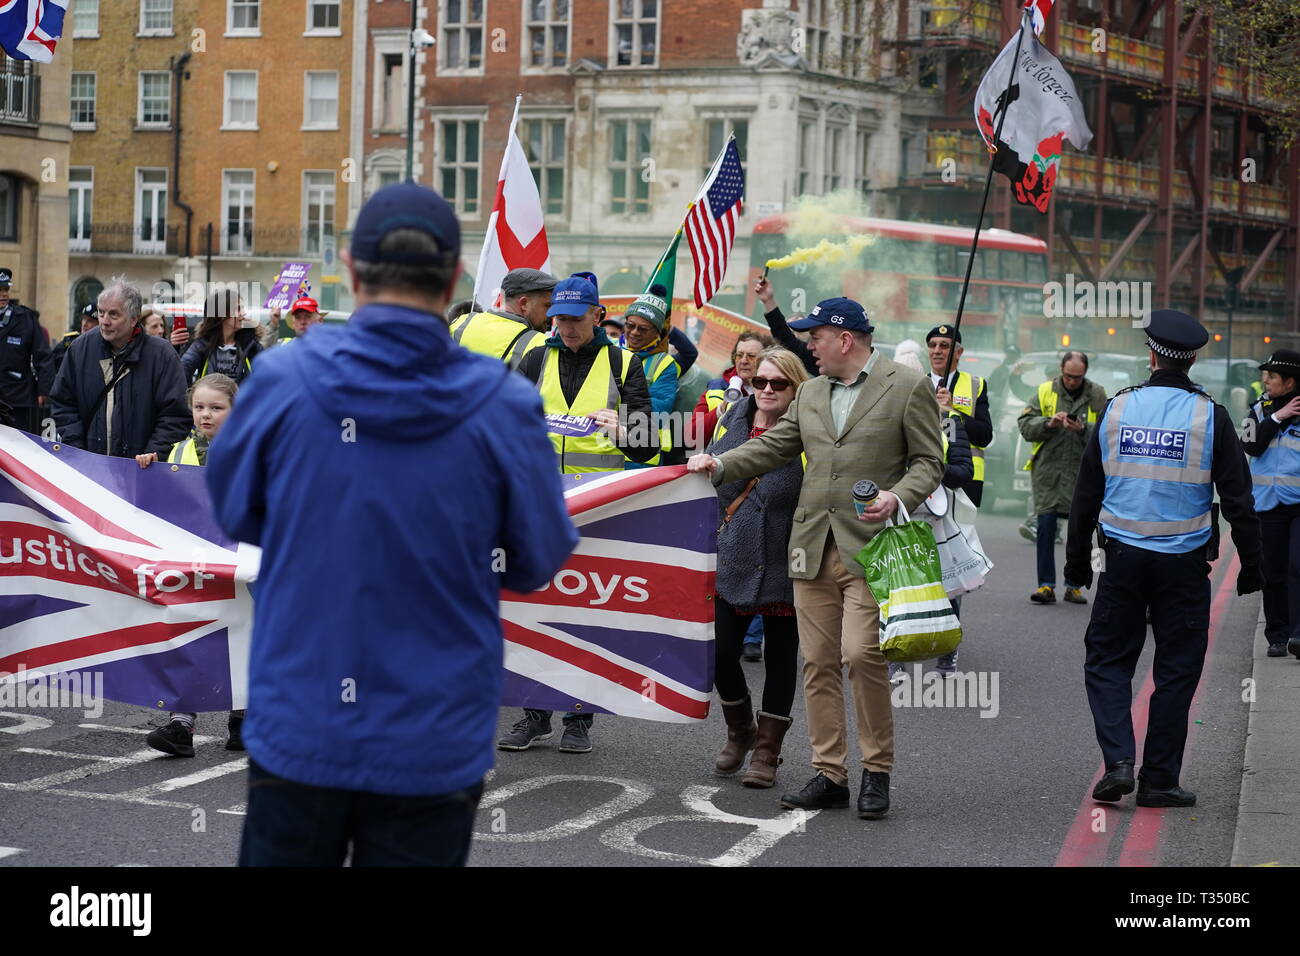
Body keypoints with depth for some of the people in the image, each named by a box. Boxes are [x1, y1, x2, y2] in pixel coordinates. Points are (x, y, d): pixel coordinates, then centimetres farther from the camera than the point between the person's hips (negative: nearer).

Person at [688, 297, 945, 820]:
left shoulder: (907, 388, 0)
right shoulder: (810, 393, 18)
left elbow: (929, 461, 0)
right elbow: (773, 446, 18)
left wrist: (898, 497, -17)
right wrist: (720, 464, 4)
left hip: (868, 546, -6)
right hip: (813, 547, 6)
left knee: (861, 653, -15)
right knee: (818, 661, 4)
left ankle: (877, 771, 1)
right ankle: (829, 775, 12)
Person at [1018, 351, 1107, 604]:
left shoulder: (1097, 395, 5)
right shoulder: (1045, 391, 6)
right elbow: (1025, 425, 1)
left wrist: (1084, 429, -19)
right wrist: (1048, 423, -15)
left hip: (1083, 470, 0)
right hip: (1048, 469, 0)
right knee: (1046, 526, -6)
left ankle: (1074, 585, 14)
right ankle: (1046, 585, -2)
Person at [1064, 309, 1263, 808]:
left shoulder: (1116, 409, 1)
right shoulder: (1210, 416, -5)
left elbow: (1086, 493, 6)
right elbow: (1238, 500, -4)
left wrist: (1076, 559, 15)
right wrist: (1250, 565, 6)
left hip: (1122, 557, 1)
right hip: (1184, 564, -1)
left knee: (1107, 660, 11)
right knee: (1176, 671, 7)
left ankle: (1118, 762, -5)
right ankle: (1159, 780, 9)